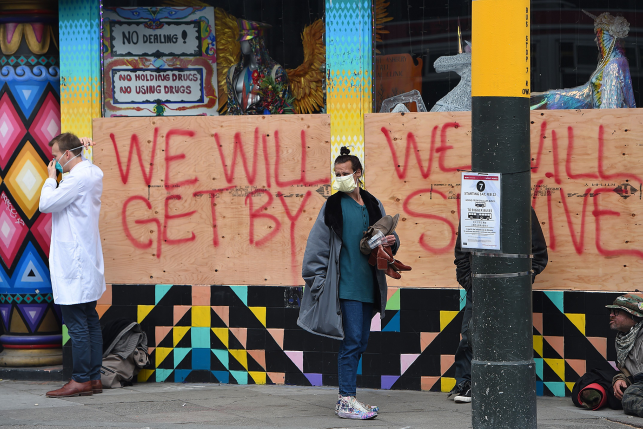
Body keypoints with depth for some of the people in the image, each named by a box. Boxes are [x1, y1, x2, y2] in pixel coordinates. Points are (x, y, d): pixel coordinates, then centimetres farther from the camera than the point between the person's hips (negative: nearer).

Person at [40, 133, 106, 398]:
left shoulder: (78, 178, -17)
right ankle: (94, 377, 14)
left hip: (74, 264, -10)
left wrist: (51, 177, -2)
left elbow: (47, 204, -16)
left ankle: (81, 380, -6)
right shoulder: (93, 173, 13)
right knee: (90, 321, 11)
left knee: (76, 323, -7)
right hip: (88, 262, 10)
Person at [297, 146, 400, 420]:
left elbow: (387, 239, 21)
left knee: (360, 343, 8)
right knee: (352, 340, -11)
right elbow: (316, 246, -2)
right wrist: (317, 280, -6)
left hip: (368, 285, 6)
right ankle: (346, 401, -10)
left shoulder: (373, 205, 13)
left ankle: (346, 398, 15)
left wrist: (391, 242, -2)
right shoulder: (333, 206, -1)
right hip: (346, 284, -6)